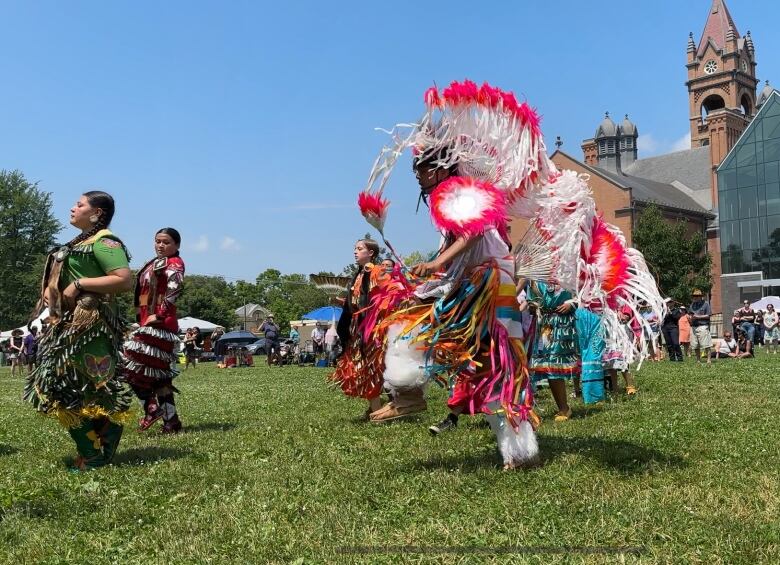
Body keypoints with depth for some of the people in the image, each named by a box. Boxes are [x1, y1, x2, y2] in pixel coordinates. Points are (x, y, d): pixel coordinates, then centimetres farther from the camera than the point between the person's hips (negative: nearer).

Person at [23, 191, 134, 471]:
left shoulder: (104, 241, -10)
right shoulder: (81, 242, 20)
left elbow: (125, 280, -22)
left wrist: (79, 284, -19)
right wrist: (52, 290, 6)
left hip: (90, 325, -11)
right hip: (69, 324, 11)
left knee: (90, 389, -7)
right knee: (68, 388, 11)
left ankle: (98, 457, 1)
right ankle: (89, 451, 19)